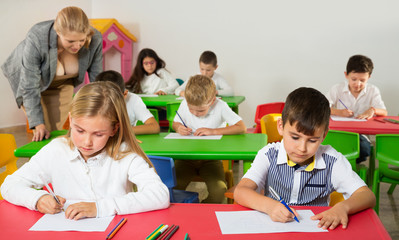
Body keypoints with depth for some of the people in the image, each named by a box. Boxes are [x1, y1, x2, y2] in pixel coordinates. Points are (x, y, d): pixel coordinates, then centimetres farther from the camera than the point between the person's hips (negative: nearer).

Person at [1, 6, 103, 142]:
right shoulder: (36, 40, -40)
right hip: (28, 76, -3)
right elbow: (30, 87, -31)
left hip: (62, 84, 3)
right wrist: (38, 124, -31)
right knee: (43, 134, -5)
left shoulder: (95, 40, -31)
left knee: (56, 130, 5)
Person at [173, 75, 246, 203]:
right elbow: (175, 123, 14)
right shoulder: (185, 104, -4)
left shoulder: (220, 106, -12)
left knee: (219, 189, -26)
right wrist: (178, 128, -12)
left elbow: (242, 128, -18)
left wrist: (213, 131, -23)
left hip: (211, 158, -2)